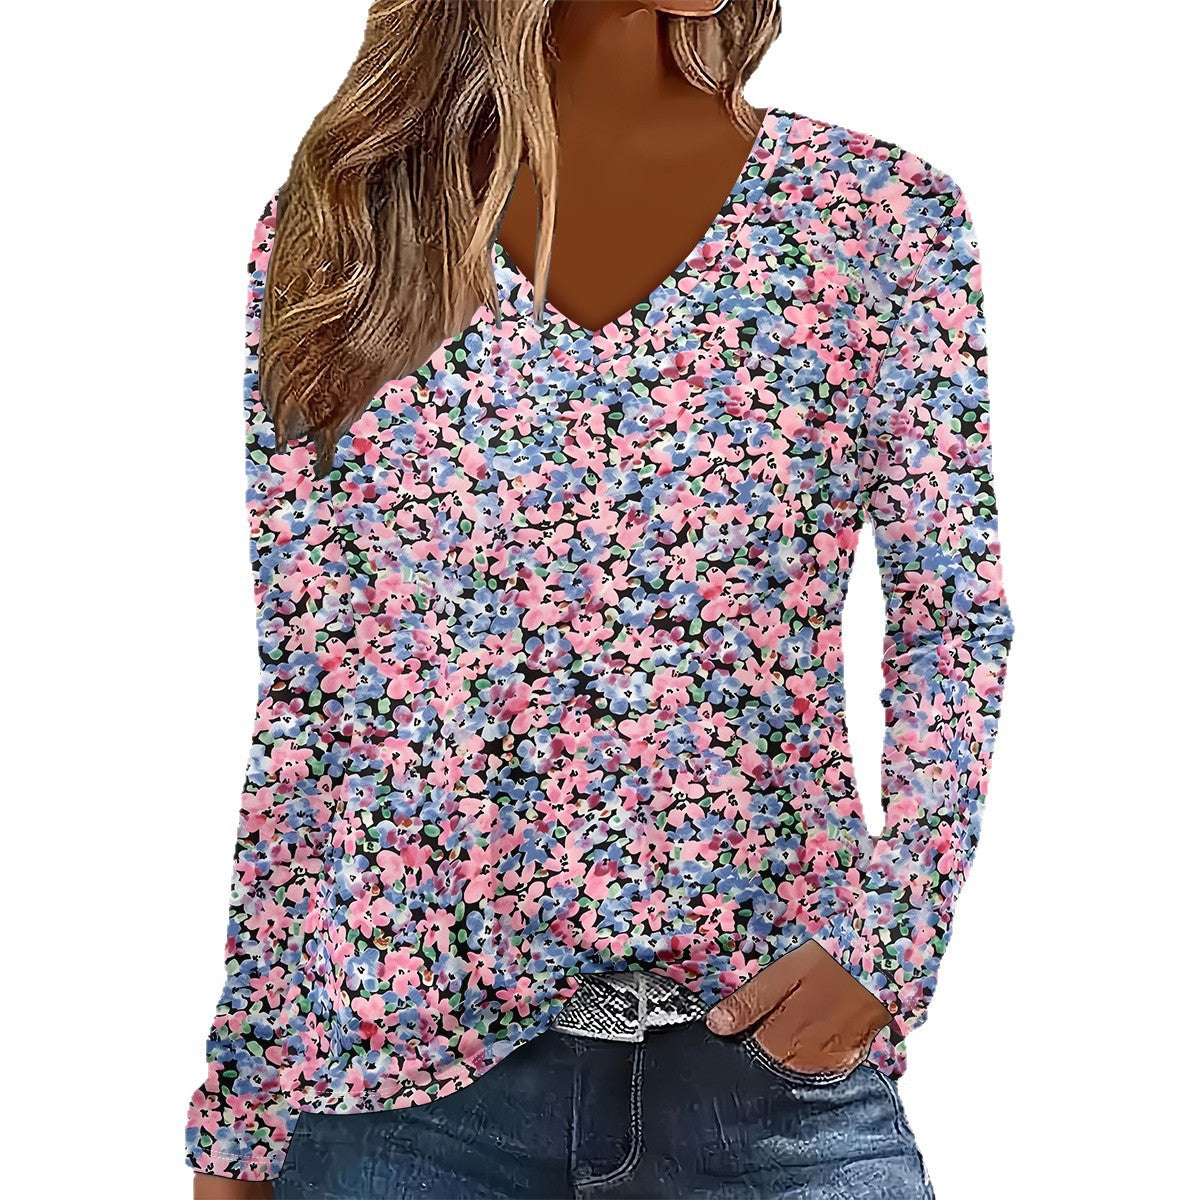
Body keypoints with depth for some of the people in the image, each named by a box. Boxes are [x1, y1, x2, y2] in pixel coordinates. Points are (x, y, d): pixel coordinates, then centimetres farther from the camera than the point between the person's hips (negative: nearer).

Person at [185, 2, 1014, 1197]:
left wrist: (886, 930, -13)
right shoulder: (335, 219, 2)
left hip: (768, 1043, 1)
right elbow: (304, 693, 2)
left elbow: (954, 623, 3)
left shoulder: (876, 213, 1)